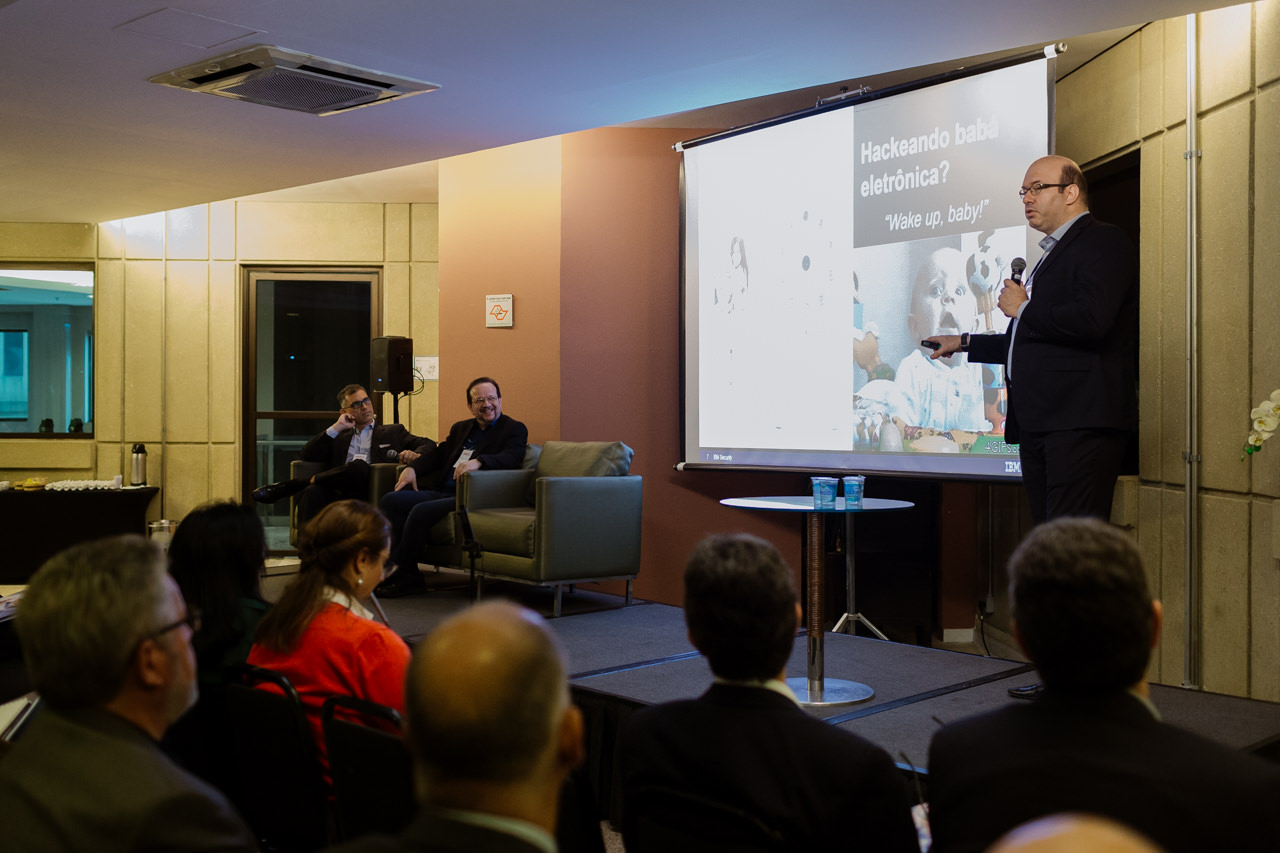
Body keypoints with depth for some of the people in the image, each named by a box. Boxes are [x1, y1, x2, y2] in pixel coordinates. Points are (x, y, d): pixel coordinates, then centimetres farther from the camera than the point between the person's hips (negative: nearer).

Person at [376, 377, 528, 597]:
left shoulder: (514, 429, 4)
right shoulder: (460, 428, 28)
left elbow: (512, 458, -14)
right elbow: (439, 453, 25)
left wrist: (478, 461, -32)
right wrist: (412, 468, 5)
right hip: (441, 491, 8)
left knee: (421, 511, -29)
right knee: (390, 501, -12)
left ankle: (398, 573, -13)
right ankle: (409, 573, -15)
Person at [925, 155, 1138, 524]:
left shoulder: (1103, 241, -2)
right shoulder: (1053, 253, 28)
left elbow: (1092, 320, -20)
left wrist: (1023, 309, -5)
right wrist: (963, 342, 34)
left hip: (1080, 421, -9)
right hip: (1037, 423, 9)